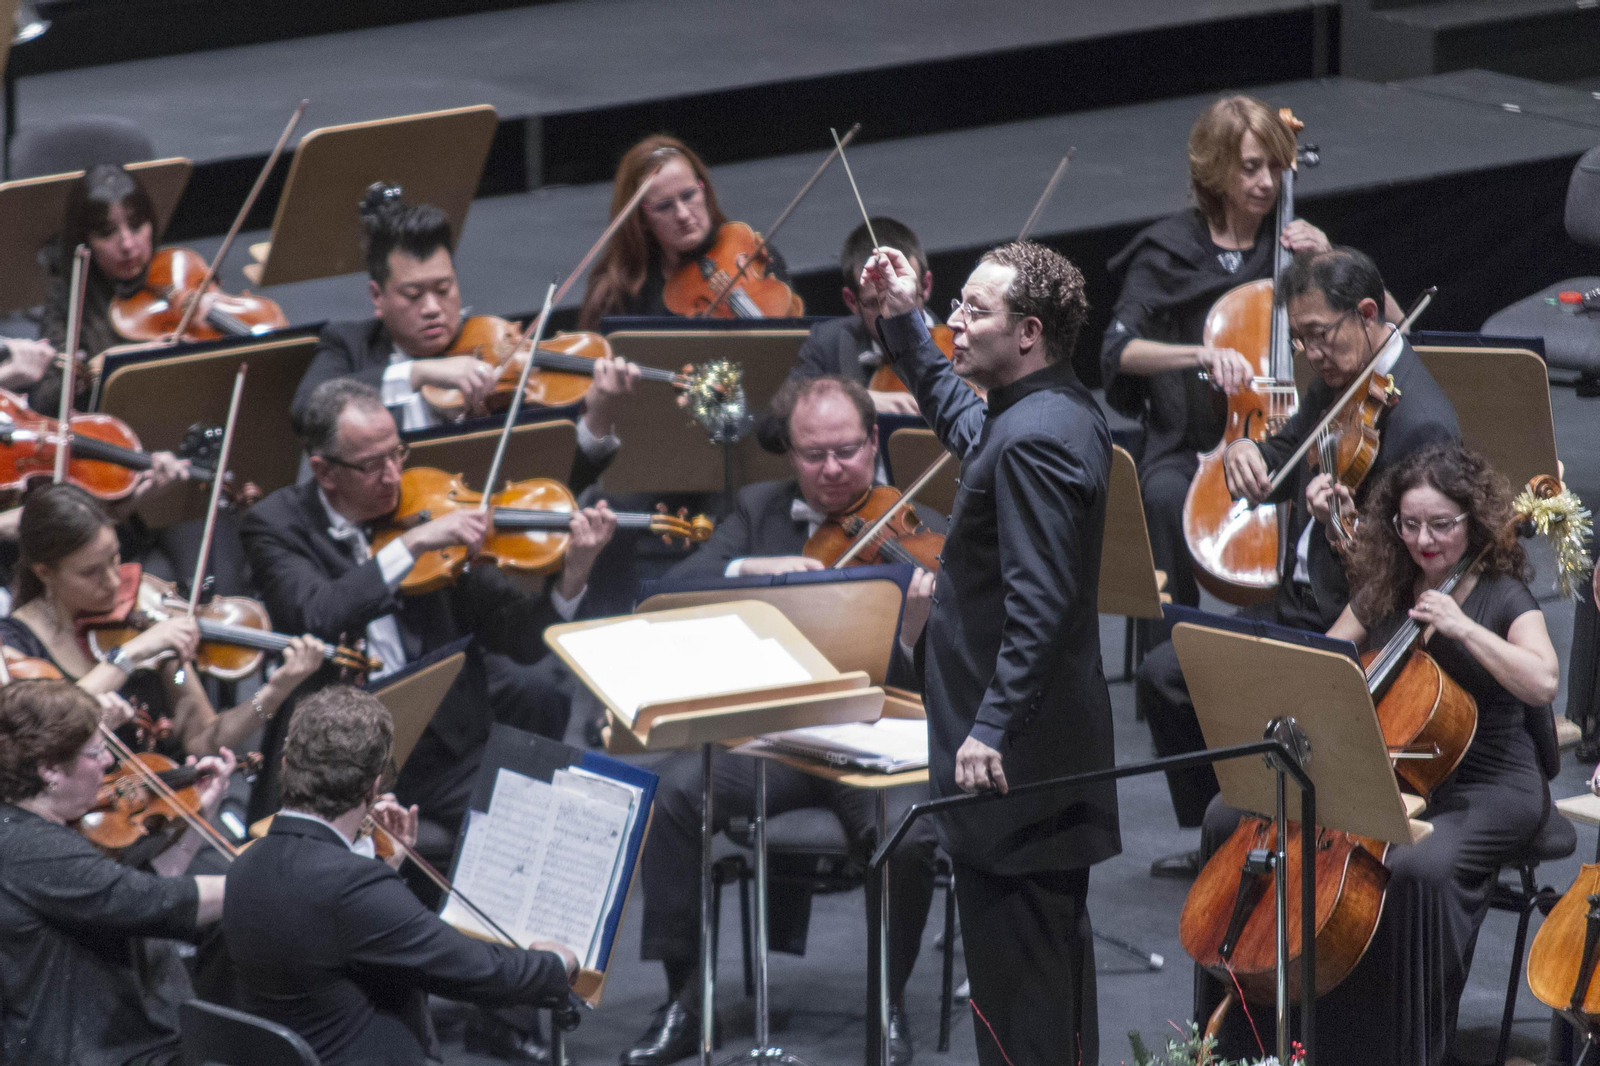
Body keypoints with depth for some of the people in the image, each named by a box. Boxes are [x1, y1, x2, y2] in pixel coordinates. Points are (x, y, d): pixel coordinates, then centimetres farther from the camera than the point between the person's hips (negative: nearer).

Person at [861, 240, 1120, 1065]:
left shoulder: (1032, 441, -22)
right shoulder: (1065, 411, 10)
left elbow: (1039, 605, -28)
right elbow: (959, 417, 33)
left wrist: (992, 727, -28)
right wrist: (902, 322, 26)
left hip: (1011, 762, -11)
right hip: (1055, 746, 11)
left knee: (1011, 947, -6)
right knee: (1054, 944, 19)